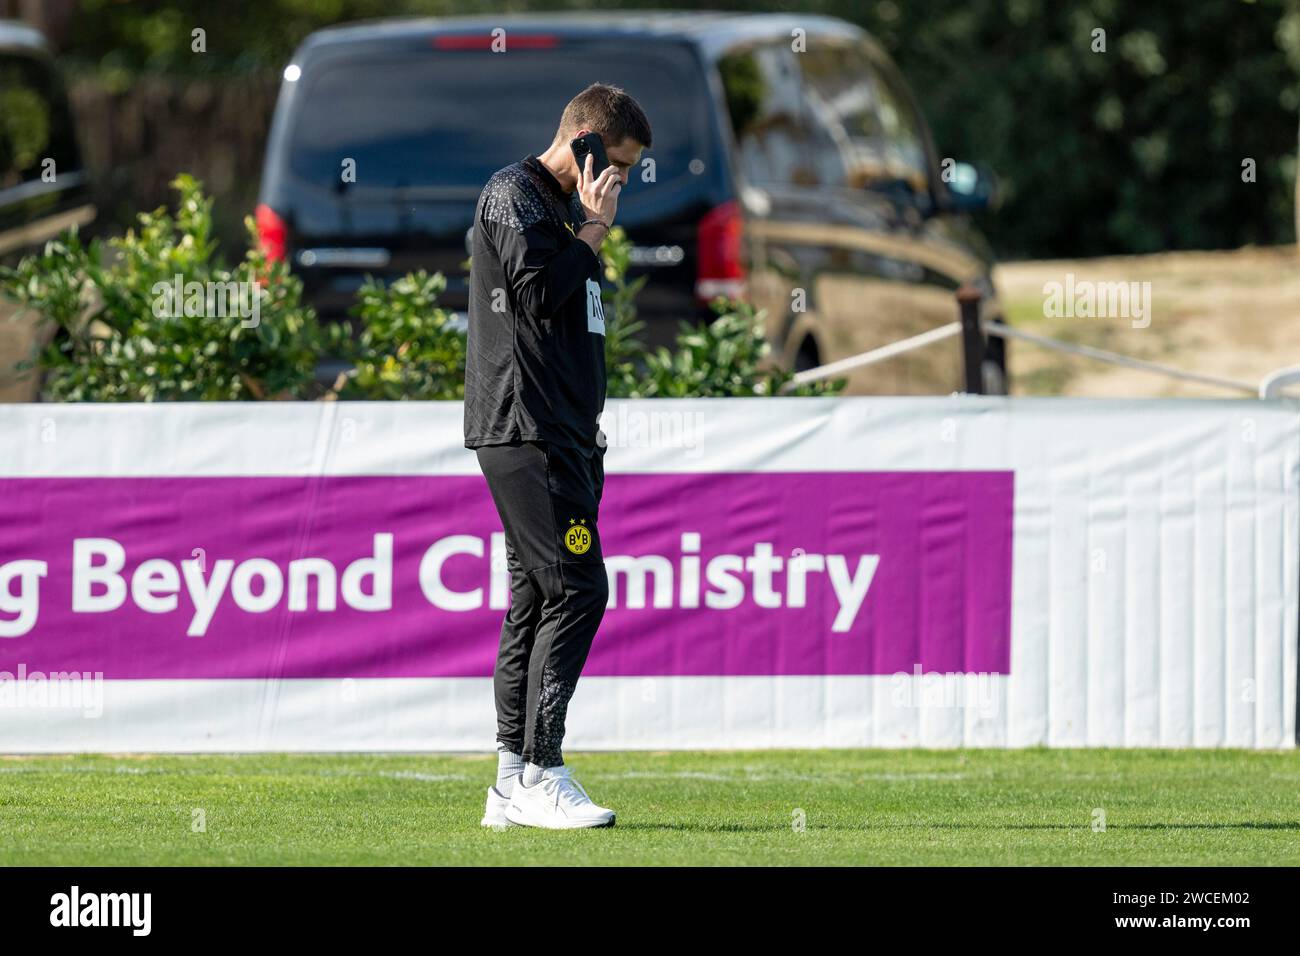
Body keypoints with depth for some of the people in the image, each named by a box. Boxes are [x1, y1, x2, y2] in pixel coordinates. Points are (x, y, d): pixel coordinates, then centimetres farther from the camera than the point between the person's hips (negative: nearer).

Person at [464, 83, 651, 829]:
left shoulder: (566, 208, 22)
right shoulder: (513, 194, -6)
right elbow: (538, 291, -20)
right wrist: (594, 228, -7)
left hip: (566, 435, 10)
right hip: (524, 431, -10)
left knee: (539, 599, 8)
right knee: (577, 588, -16)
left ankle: (514, 785, 8)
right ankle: (540, 774, -17)